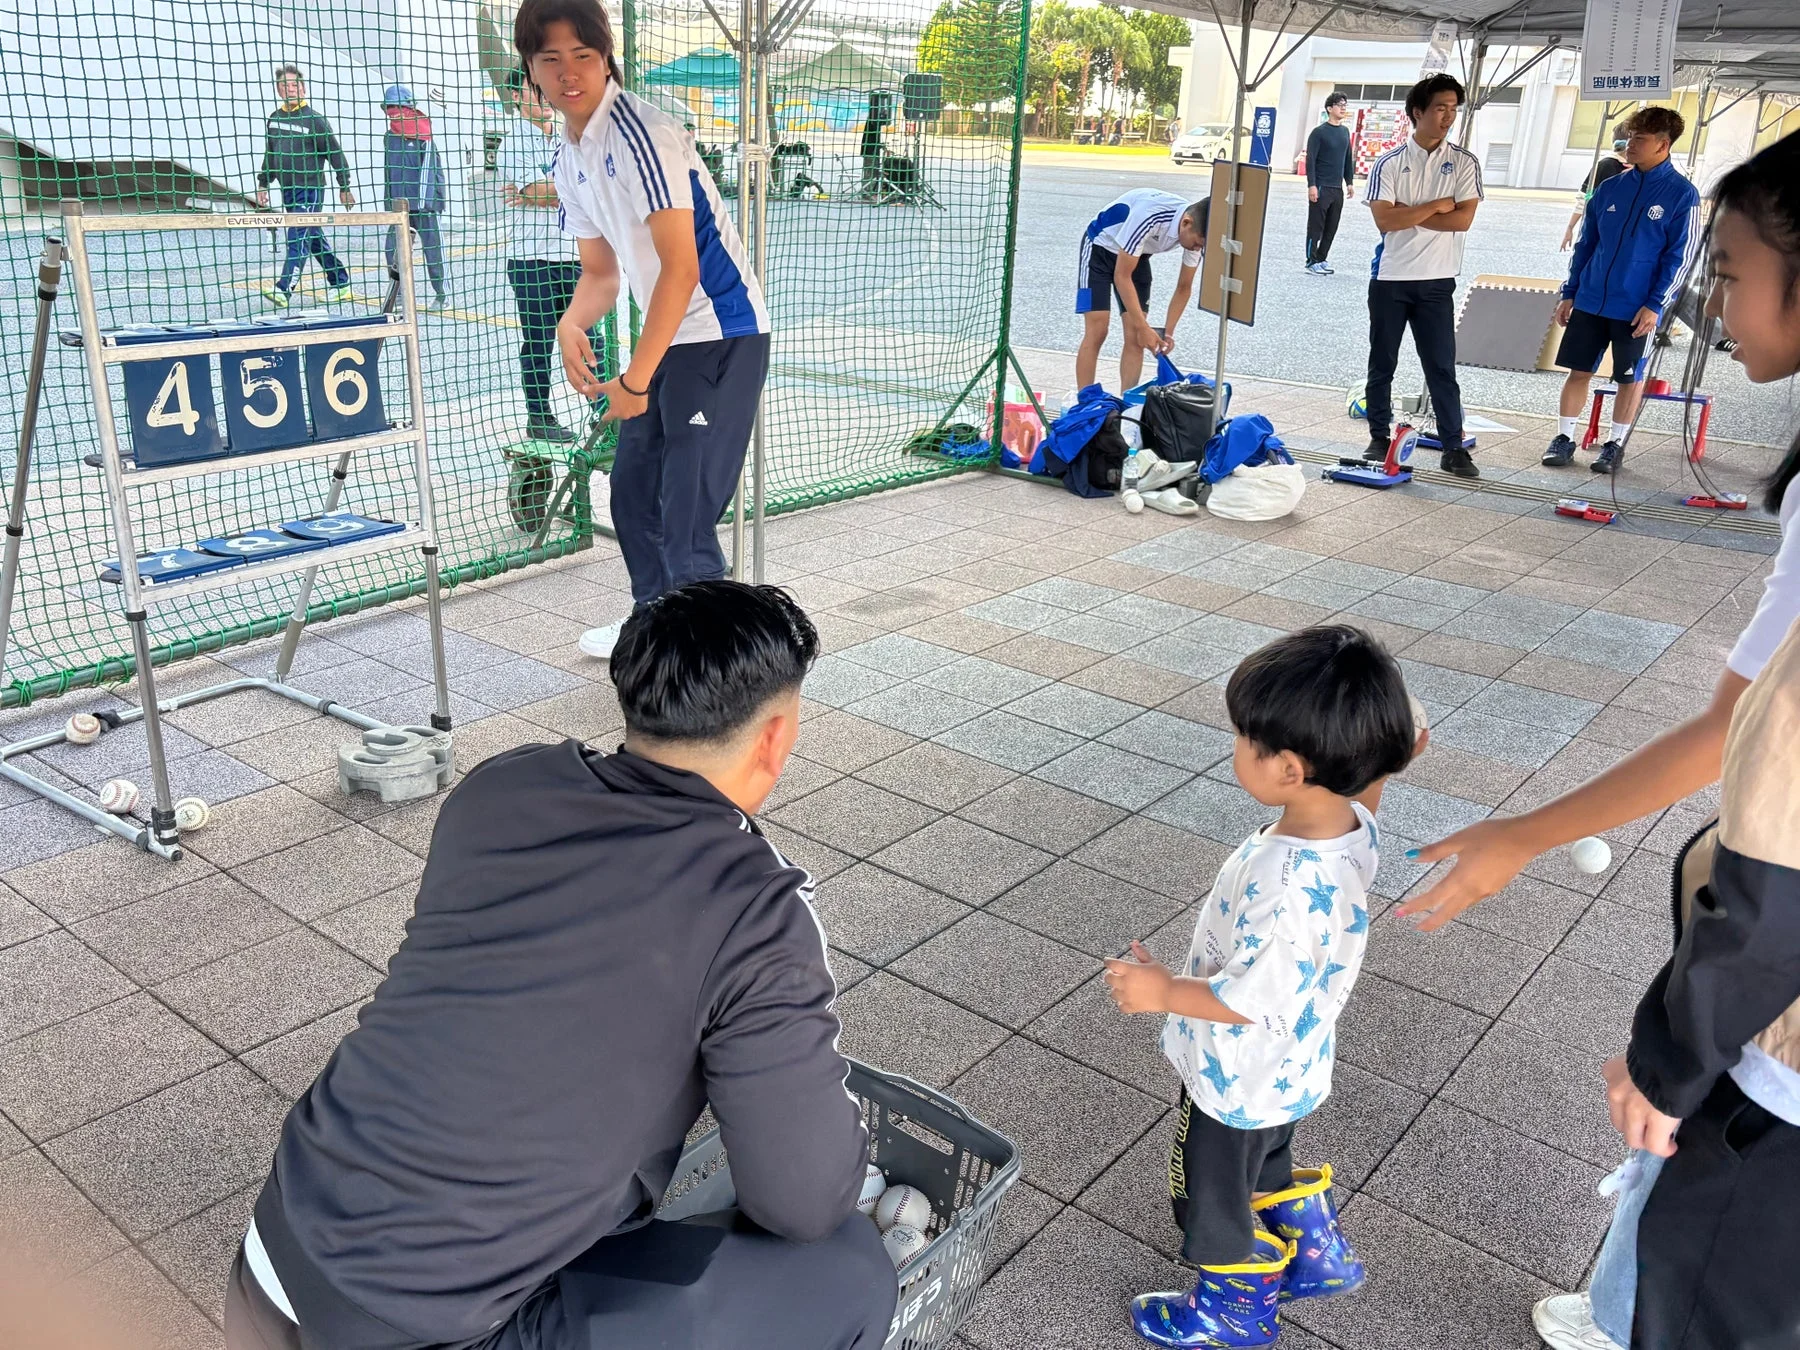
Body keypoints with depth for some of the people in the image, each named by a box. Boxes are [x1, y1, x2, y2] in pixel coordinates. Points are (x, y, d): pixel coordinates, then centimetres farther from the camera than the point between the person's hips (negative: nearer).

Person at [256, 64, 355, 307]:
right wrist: (263, 184, 18)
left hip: (311, 189, -7)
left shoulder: (314, 120, -7)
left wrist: (344, 187, -4)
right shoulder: (274, 119, 11)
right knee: (315, 238, 11)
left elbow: (335, 154, -4)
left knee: (299, 239, -14)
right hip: (288, 189, 7)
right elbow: (269, 155, 21)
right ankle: (341, 285, 21)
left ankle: (283, 289, -22)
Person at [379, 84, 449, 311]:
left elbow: (428, 172, -10)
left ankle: (441, 294, 7)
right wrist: (389, 203, 17)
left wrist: (422, 203, -16)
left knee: (433, 247, -2)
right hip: (398, 205, 6)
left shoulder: (423, 137, -6)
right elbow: (388, 173, 19)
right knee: (393, 250, 2)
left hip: (423, 206, -6)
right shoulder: (390, 138, 12)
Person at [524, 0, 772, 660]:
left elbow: (681, 270, -23)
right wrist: (572, 324, -8)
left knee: (686, 518, -11)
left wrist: (635, 380, -19)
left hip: (721, 334, -9)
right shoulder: (569, 158, 10)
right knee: (633, 489, 18)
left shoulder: (641, 133, -19)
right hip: (665, 338, 9)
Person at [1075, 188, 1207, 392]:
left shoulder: (1196, 231, -19)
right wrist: (1144, 328, -30)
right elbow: (1122, 276, -31)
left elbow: (1184, 288, -4)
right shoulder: (1148, 216, -39)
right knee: (1097, 331, -14)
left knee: (1135, 337, -4)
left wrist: (1168, 332, -14)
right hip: (1100, 248, -6)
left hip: (1137, 255, 6)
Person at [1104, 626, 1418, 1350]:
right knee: (1267, 1170, 35)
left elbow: (1255, 1000, -33)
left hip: (1238, 1081, -8)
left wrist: (1163, 990, -21)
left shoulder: (1291, 889, -42)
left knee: (1214, 1197, 21)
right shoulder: (1353, 827, -16)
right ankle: (1320, 1256, 57)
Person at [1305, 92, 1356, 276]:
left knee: (1331, 228, 7)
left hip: (1338, 188, 6)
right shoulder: (1319, 132, -6)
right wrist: (1311, 185, -16)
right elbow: (1310, 160, -10)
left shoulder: (1345, 131, 13)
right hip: (1321, 187, -6)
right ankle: (1311, 261, 3)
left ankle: (1321, 259, 16)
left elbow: (1348, 159, 18)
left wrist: (1350, 182, 14)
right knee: (1316, 226, -3)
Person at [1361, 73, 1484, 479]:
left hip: (1436, 282, 0)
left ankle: (1454, 448, 2)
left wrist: (1407, 214, -11)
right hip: (1389, 279, 0)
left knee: (1442, 368, -1)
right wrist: (1436, 206, -11)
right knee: (1381, 364, 9)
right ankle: (1379, 439, 21)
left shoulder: (1464, 163, 2)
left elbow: (1463, 219, -10)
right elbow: (1384, 219, -13)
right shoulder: (1388, 163, -1)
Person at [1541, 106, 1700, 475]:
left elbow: (1680, 257, -8)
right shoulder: (1610, 189, 6)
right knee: (1578, 371, 5)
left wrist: (1655, 305, -14)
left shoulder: (1681, 194, -6)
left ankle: (1615, 444, 19)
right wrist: (1569, 293, 9)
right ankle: (1564, 439, 14)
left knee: (1631, 378, 8)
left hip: (1636, 309, -3)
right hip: (1589, 302, 4)